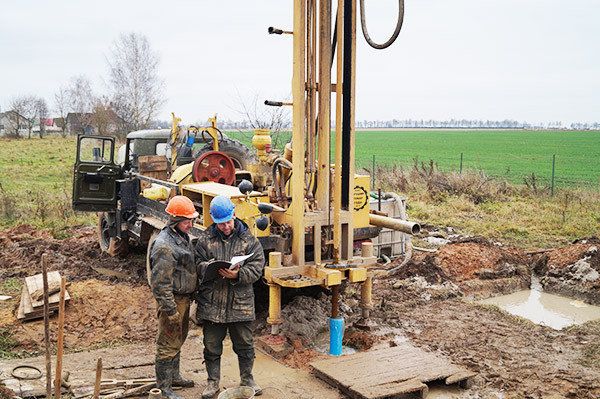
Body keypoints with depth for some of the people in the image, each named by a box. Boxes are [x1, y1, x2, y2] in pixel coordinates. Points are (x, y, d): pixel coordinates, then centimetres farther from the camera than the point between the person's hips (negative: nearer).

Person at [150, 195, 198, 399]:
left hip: (185, 299, 10)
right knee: (168, 345, 2)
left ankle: (174, 376, 39)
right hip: (173, 300, -10)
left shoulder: (183, 237, 8)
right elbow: (160, 282, -25)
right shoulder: (164, 245, -24)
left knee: (178, 340, 23)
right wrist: (170, 310, -23)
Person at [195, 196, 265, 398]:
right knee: (212, 346, 12)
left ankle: (247, 378, 33)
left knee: (245, 344, 13)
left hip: (240, 303, 0)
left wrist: (238, 274, -22)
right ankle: (213, 381, 29)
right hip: (211, 303, 0)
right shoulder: (205, 239, 1)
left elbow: (256, 267, -6)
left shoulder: (248, 240, -1)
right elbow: (197, 265, -3)